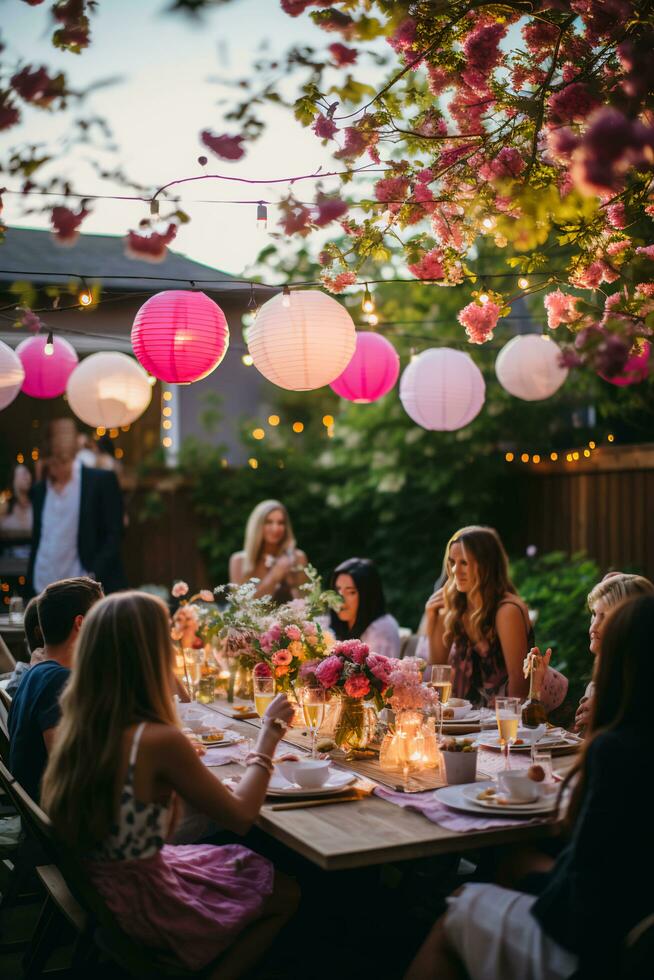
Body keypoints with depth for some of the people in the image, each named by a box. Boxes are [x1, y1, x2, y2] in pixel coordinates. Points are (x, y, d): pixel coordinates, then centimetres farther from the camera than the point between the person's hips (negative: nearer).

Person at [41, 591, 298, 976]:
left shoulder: (79, 721, -7)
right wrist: (269, 734, -5)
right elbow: (241, 816, -17)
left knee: (237, 862, 27)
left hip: (92, 889, 7)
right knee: (284, 892, 13)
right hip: (140, 904, -7)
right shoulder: (159, 740, -28)